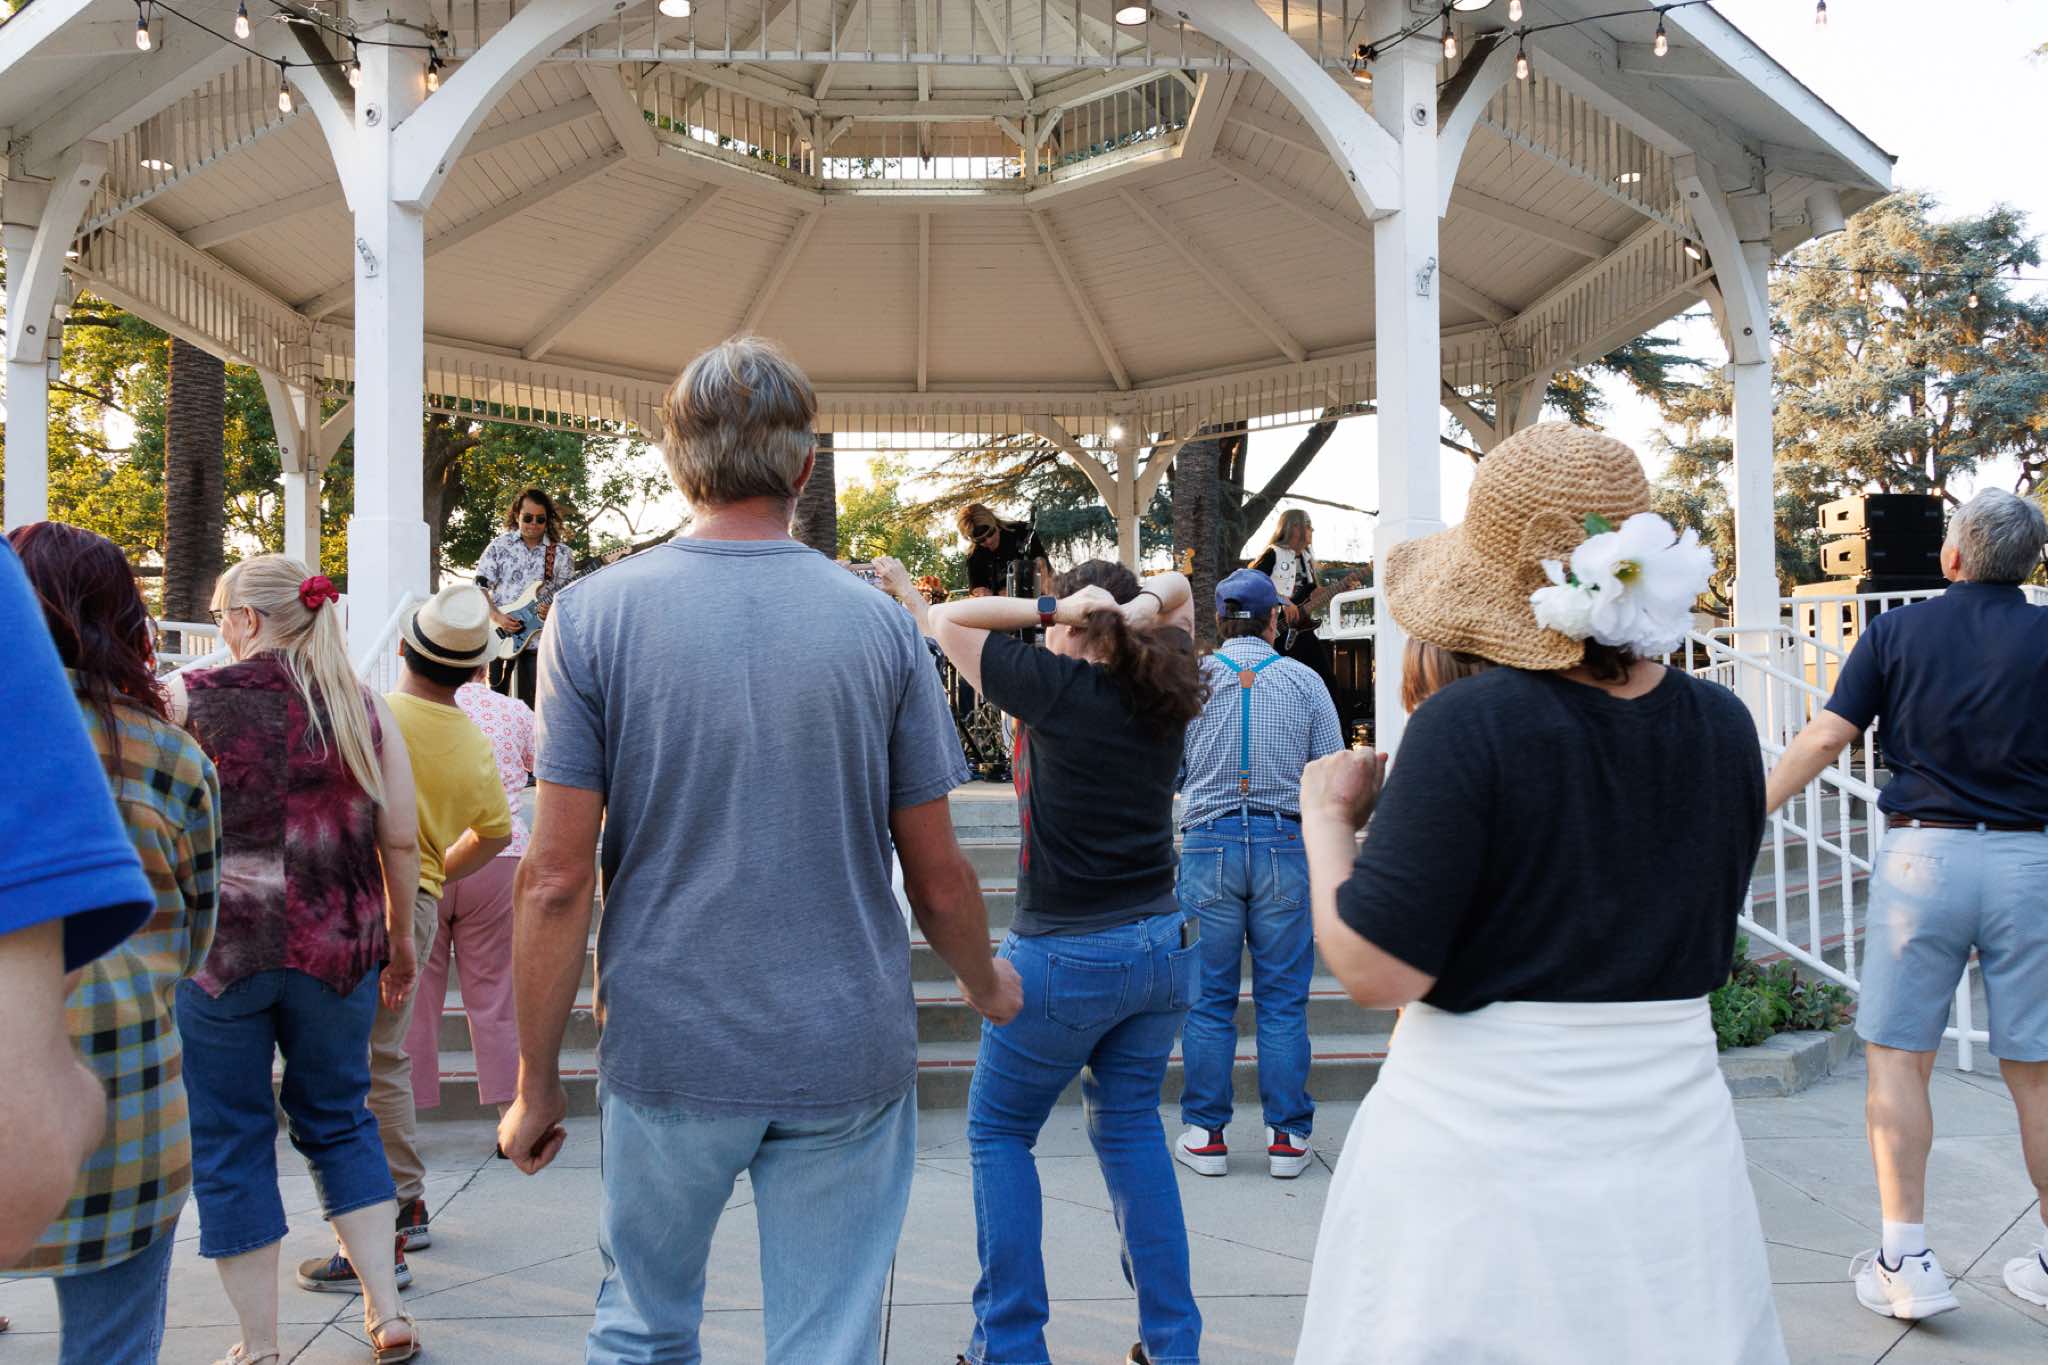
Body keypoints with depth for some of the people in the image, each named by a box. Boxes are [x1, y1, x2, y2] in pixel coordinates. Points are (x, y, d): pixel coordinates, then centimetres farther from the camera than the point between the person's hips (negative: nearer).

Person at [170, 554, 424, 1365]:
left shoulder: (192, 699, -5)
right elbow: (401, 841, 3)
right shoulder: (363, 708, 3)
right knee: (338, 1119, 19)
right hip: (338, 949, 3)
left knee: (229, 1141, 11)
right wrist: (400, 940, 14)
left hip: (217, 946, -3)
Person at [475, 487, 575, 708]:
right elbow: (479, 587, 2)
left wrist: (552, 611, -15)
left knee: (531, 705, -1)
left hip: (539, 640, 0)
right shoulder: (499, 546, 4)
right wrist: (497, 616, -13)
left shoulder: (561, 554, 5)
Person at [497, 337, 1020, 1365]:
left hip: (669, 1051, 0)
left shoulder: (594, 614, -7)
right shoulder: (880, 624, -4)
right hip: (848, 1051, 0)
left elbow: (556, 880, -9)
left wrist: (536, 1082, 2)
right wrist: (987, 984, 19)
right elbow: (938, 879, 0)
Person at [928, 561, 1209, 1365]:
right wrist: (1144, 608, -2)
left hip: (1064, 957, -6)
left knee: (999, 1132, 10)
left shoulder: (1052, 688, -12)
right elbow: (1177, 590, 20)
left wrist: (1053, 609, -11)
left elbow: (946, 620, -3)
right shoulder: (1163, 693, 3)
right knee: (1130, 1126, 17)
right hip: (1163, 943, 6)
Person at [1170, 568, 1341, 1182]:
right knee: (1283, 1001, 7)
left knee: (1208, 1000, 7)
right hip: (1286, 846, 0)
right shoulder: (1305, 681, 2)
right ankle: (1287, 1137, 12)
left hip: (1208, 846, 0)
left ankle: (1206, 1136, 11)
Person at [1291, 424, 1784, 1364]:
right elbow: (1704, 934, 11)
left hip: (1482, 1139, -4)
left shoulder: (1470, 724, -19)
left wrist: (1327, 820, -5)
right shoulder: (1723, 724, -2)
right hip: (1675, 1136, 5)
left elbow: (1376, 972, -19)